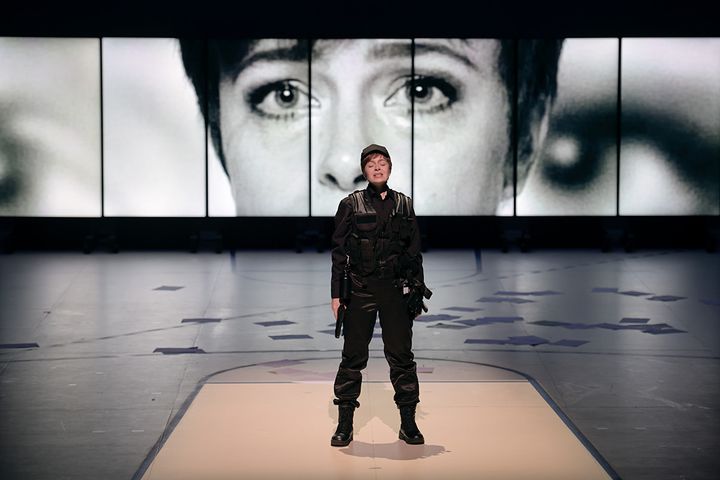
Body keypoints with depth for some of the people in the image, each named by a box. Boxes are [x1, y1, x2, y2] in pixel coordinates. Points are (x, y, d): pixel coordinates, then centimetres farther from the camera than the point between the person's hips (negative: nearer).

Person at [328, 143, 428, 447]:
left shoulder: (403, 205, 8)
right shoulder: (351, 205, 2)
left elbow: (414, 252, 12)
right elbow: (339, 251, 1)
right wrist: (336, 294, -3)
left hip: (396, 290, 2)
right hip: (360, 290, -2)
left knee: (401, 356, 3)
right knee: (353, 356, 1)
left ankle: (408, 424, 12)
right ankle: (345, 424, 9)